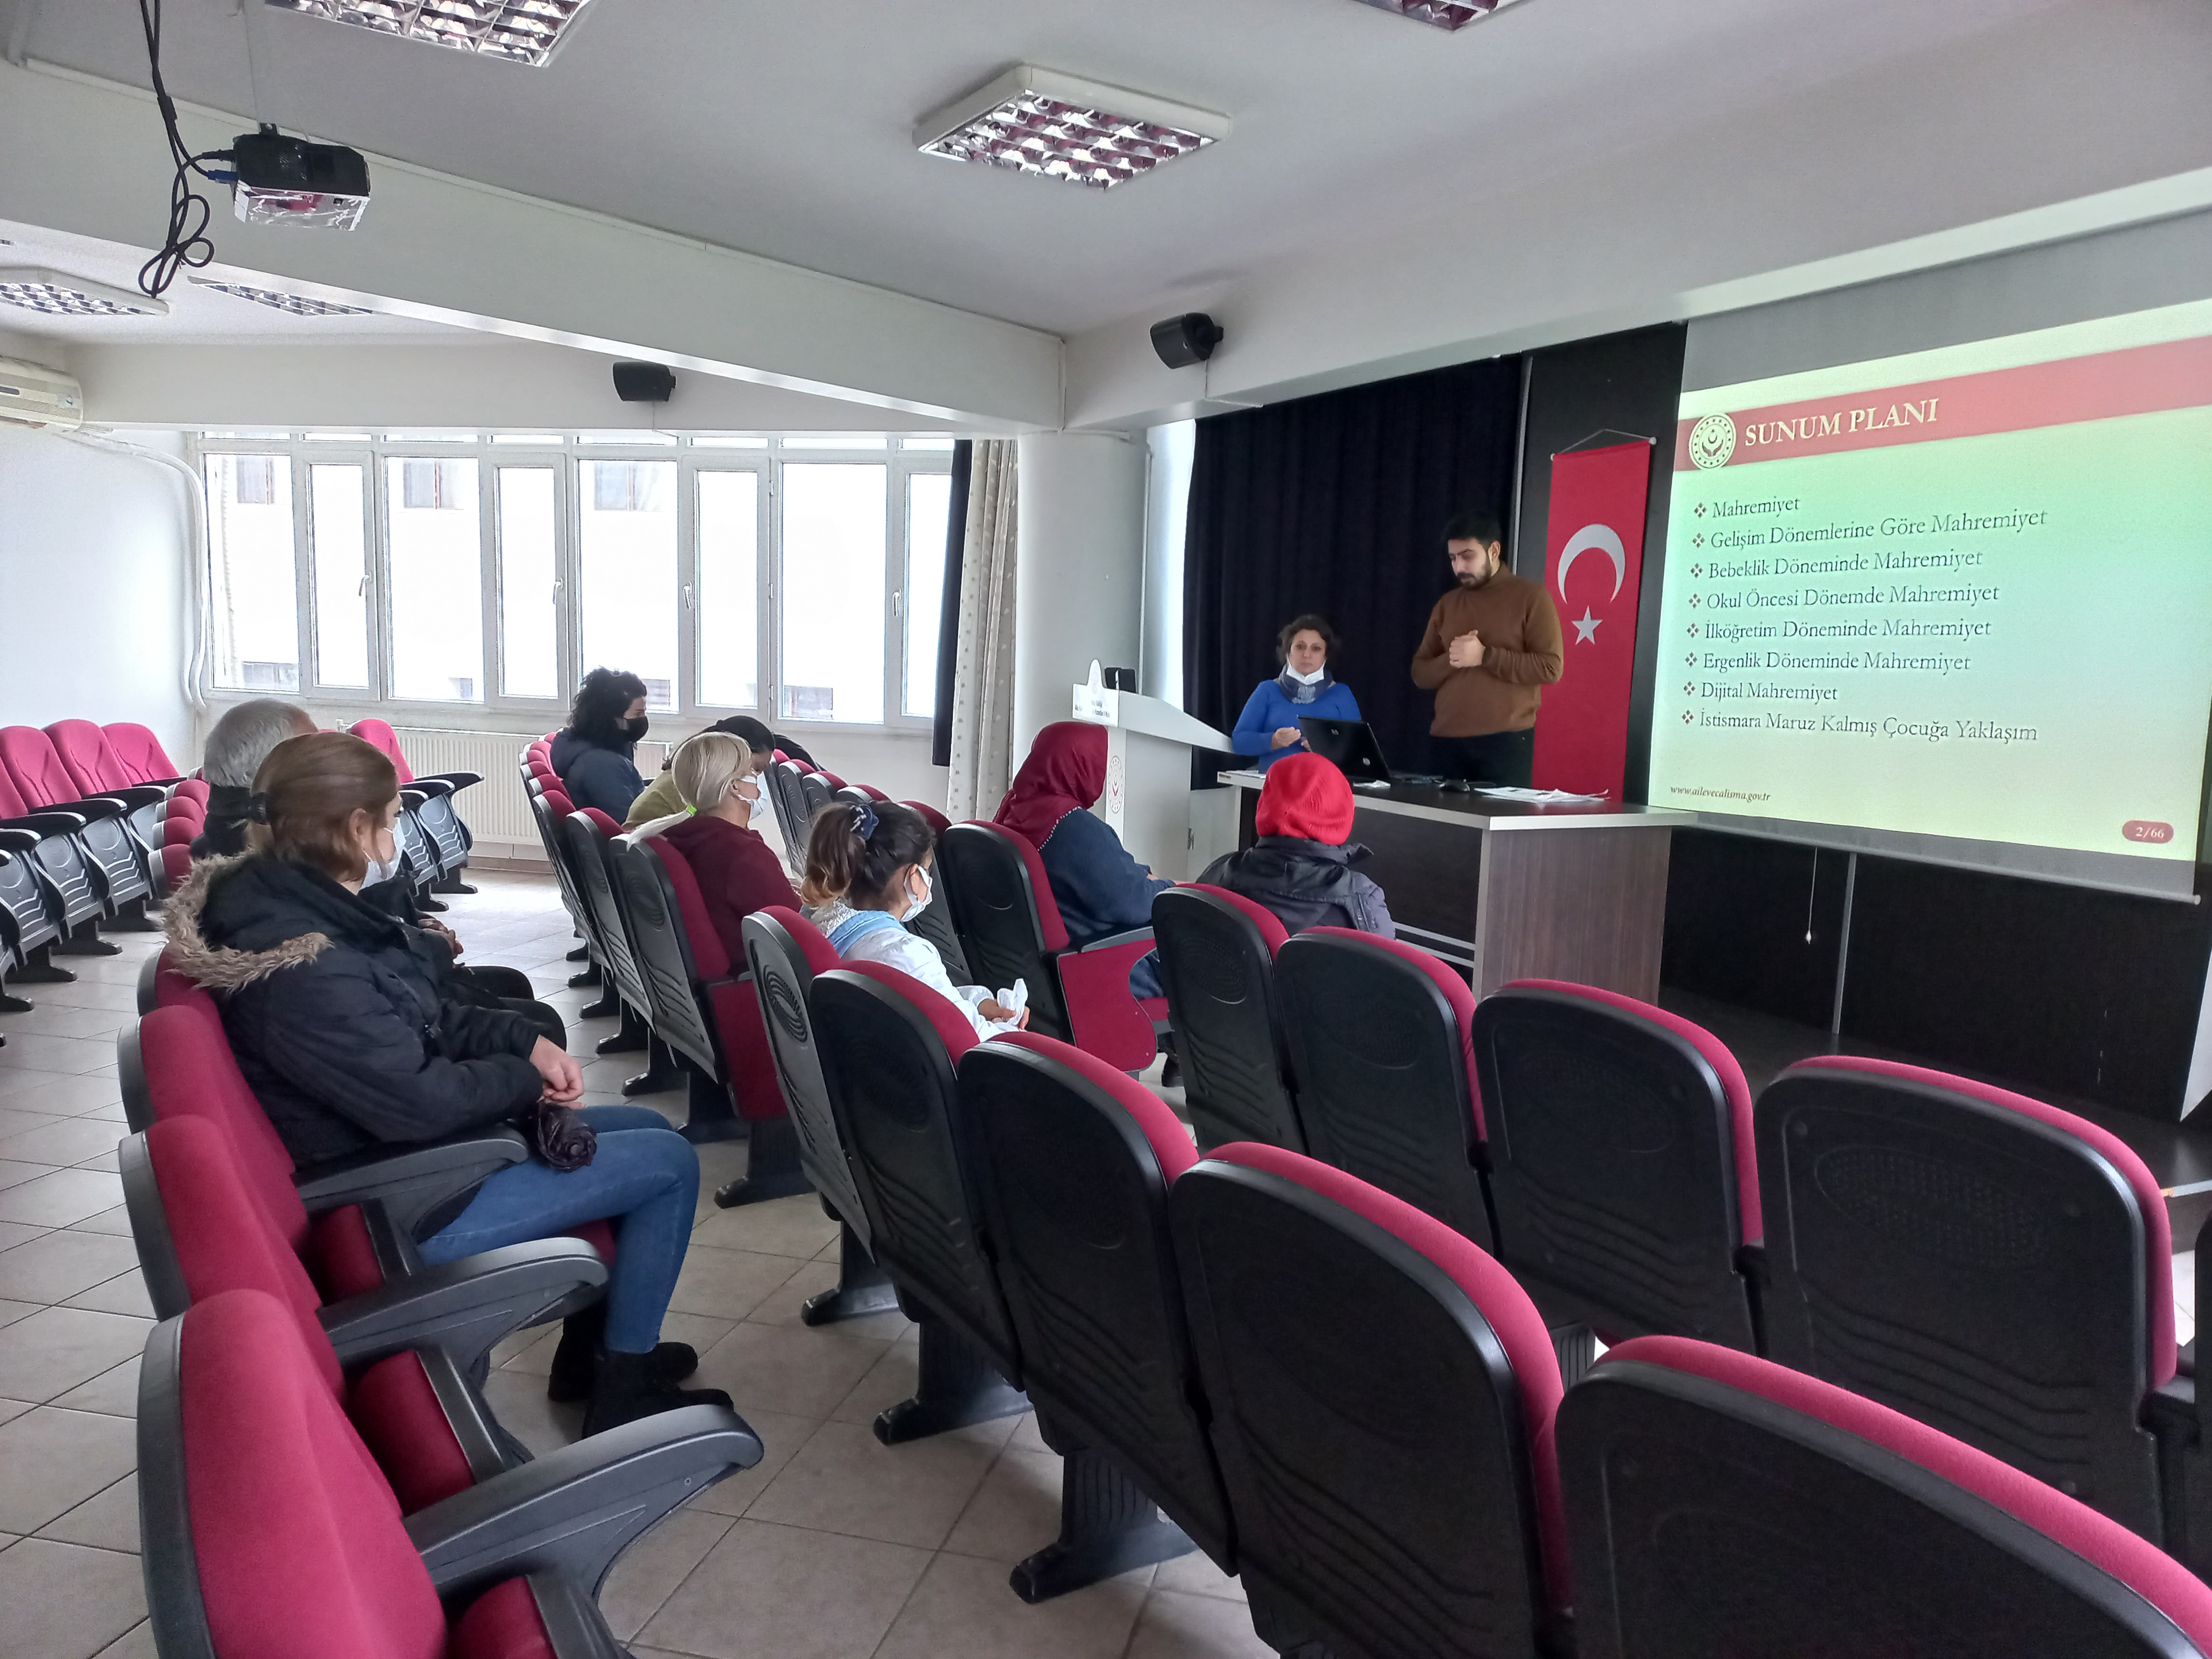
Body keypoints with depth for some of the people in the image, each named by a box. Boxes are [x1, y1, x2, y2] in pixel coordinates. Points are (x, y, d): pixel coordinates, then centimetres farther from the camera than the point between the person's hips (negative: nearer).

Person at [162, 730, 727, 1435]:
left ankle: (589, 1349, 27)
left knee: (648, 1128, 16)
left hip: (403, 1146, 10)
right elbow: (417, 1100, -28)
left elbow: (425, 1019, 9)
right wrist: (525, 1078, -10)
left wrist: (525, 1040, -3)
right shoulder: (304, 972, -31)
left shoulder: (284, 898, 1)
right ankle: (625, 1388, 9)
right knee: (669, 1163, -7)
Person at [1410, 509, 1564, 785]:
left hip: (1506, 741, -4)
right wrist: (1450, 660, -8)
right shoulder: (1447, 604, 15)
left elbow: (1551, 667, -8)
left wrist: (1485, 656, -14)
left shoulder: (1530, 596, 0)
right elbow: (1420, 673, 13)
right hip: (1448, 741, 5)